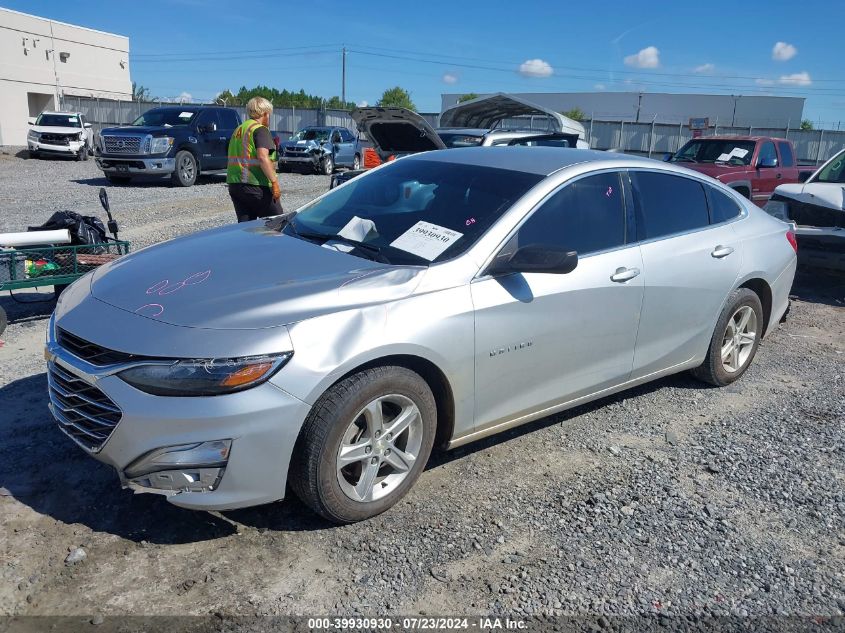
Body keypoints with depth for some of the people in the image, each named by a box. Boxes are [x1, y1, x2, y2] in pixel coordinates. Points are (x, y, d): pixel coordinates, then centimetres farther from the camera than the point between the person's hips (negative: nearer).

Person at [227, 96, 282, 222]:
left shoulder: (238, 130, 19)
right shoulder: (260, 130, -7)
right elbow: (262, 157, -21)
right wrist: (274, 181, -21)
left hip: (234, 184, 8)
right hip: (255, 185, -8)